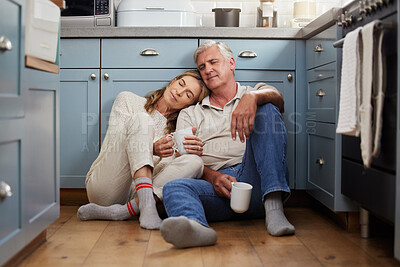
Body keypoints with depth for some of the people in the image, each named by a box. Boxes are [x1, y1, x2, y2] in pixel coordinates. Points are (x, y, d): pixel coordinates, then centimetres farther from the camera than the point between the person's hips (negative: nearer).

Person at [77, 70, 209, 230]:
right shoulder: (128, 100, 12)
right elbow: (114, 143, -2)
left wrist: (196, 151, -16)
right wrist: (151, 150, -21)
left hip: (135, 194, 3)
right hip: (104, 185, -2)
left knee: (194, 162, -22)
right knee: (141, 119, -21)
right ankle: (147, 204, -40)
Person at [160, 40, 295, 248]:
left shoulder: (257, 94, 22)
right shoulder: (189, 114, 24)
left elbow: (277, 98, -4)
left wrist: (252, 97, -28)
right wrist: (212, 177, -13)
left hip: (256, 184, -1)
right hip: (214, 184, 1)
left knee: (266, 109, -17)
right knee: (174, 187, -27)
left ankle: (273, 206, -32)